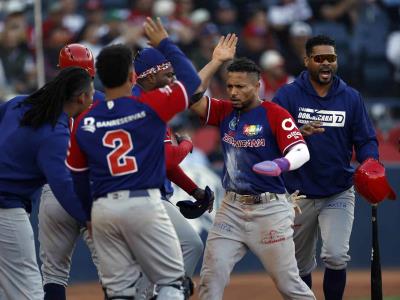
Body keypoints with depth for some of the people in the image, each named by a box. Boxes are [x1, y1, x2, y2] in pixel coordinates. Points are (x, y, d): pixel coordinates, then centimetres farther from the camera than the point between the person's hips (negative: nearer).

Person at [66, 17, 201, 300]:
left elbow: (76, 176, 11)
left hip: (102, 209, 4)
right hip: (144, 203, -4)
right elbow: (192, 82, 6)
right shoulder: (150, 106, -5)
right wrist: (165, 44, 15)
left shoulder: (84, 122, 6)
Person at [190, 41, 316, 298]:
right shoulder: (224, 111, 9)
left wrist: (283, 164, -40)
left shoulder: (275, 114, -7)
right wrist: (216, 61, -2)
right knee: (212, 277, -5)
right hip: (232, 207, 5)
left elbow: (301, 151, -18)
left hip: (269, 208, -5)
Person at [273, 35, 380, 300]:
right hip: (299, 195, 0)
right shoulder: (288, 95, -3)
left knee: (336, 256, -18)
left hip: (339, 194, 0)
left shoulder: (351, 98, 2)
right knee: (300, 266, 11)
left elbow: (366, 140, 3)